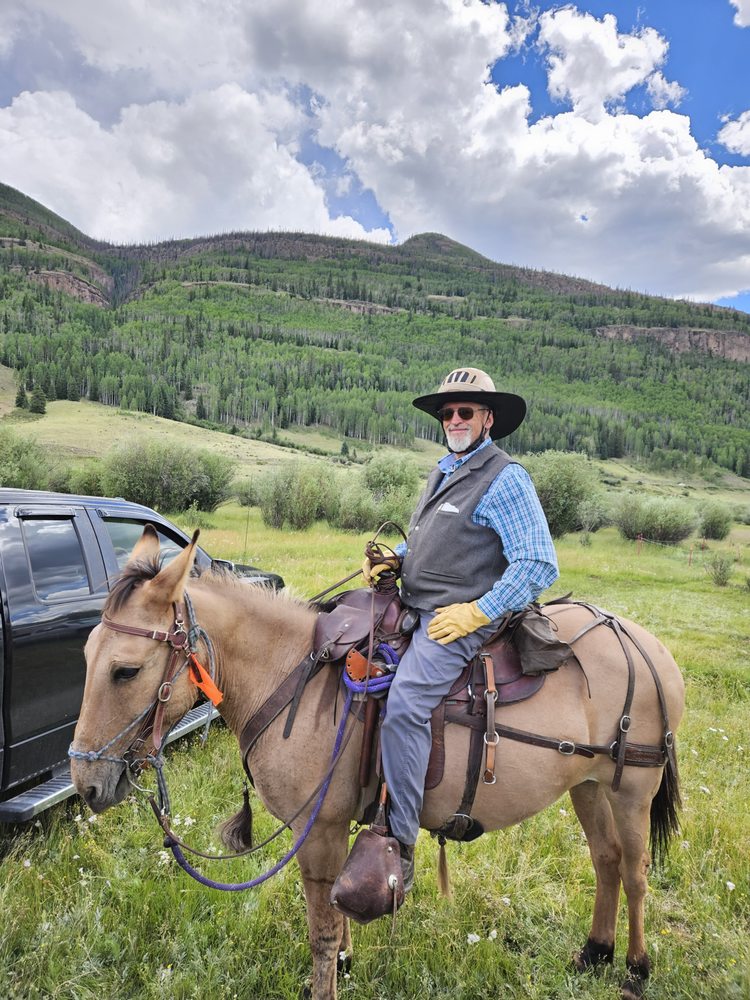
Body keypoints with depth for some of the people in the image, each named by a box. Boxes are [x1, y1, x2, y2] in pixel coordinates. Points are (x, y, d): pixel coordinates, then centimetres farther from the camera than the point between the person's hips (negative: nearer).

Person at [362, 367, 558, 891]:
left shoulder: (506, 479, -11)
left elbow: (539, 565, -16)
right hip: (413, 606, 10)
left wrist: (476, 612, -20)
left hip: (457, 619, -10)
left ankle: (399, 844, -14)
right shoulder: (445, 470, 16)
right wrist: (392, 558, 7)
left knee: (404, 706, -26)